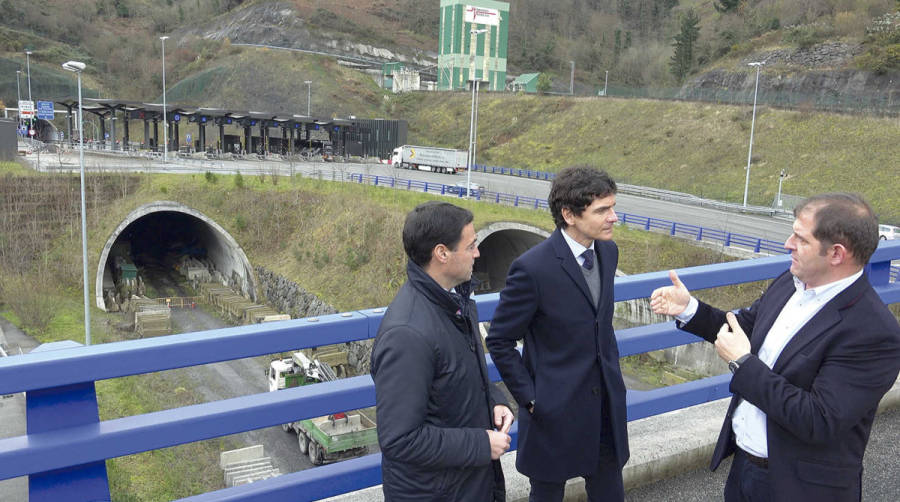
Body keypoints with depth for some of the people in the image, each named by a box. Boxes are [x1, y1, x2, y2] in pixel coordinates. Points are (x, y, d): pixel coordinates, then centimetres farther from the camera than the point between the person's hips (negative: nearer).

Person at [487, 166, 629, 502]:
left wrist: (612, 368, 10)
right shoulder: (533, 268, -23)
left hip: (606, 405, 6)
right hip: (554, 410, -6)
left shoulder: (607, 251, 0)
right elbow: (499, 341, -13)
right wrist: (529, 399, -12)